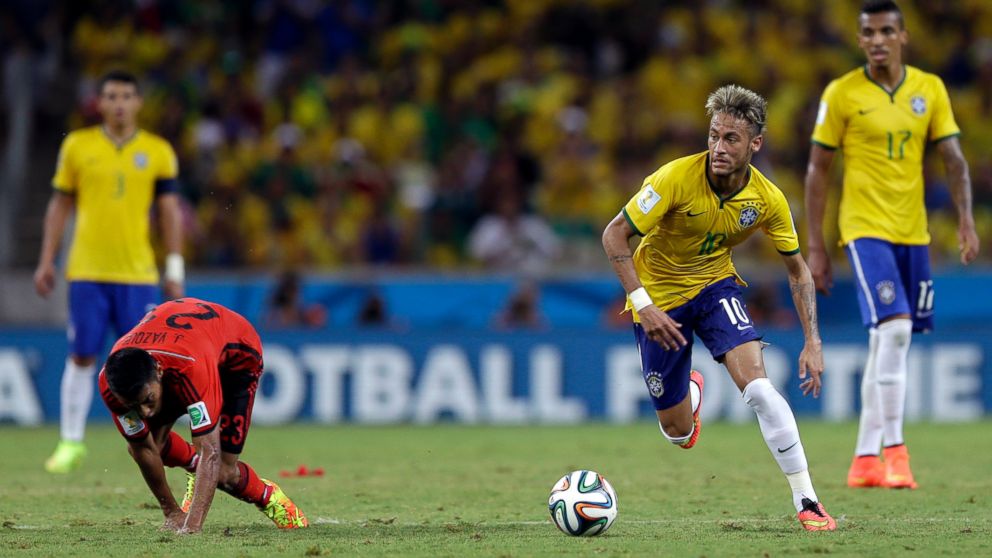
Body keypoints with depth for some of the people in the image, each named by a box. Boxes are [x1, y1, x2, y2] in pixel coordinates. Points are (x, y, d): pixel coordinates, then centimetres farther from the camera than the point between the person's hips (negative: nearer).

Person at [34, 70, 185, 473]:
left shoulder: (158, 152, 5)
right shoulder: (77, 146, 5)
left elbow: (170, 211, 7)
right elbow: (60, 205, 10)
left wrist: (174, 269, 2)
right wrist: (47, 261, 6)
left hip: (138, 273, 0)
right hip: (86, 271, 0)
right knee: (81, 356, 0)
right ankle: (71, 442, 8)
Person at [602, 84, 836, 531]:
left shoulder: (767, 199, -16)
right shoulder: (676, 178, -27)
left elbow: (798, 270, -1)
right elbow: (614, 235, -20)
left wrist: (813, 342, -9)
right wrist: (643, 304, -28)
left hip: (716, 285, 1)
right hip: (659, 294, -1)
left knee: (758, 385, -24)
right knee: (677, 431, 4)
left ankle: (806, 502, -17)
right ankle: (690, 391, 44)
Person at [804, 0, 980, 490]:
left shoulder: (929, 89, 5)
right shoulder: (842, 94, -4)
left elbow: (953, 158, 5)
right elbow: (817, 170, -1)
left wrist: (966, 219, -11)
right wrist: (815, 247, -4)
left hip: (913, 233, 5)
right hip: (866, 229, -5)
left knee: (887, 344, 9)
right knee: (893, 329, -20)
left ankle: (865, 460, 18)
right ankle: (894, 452, -18)